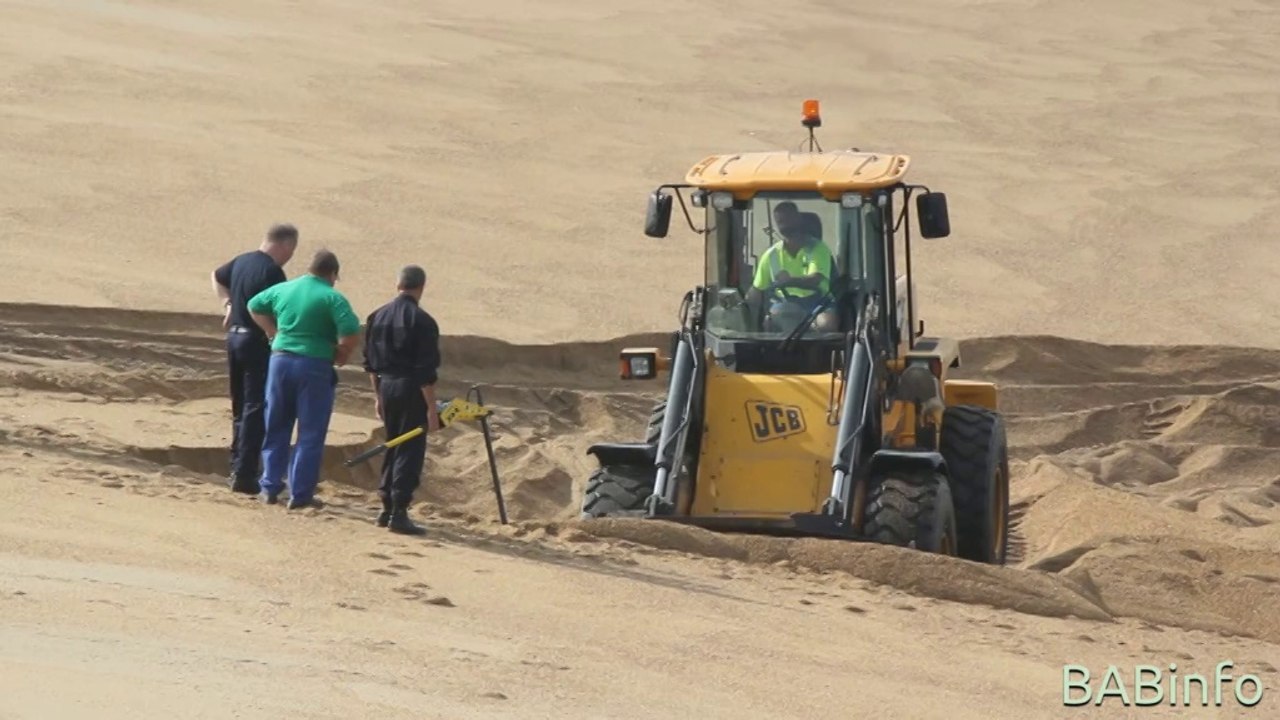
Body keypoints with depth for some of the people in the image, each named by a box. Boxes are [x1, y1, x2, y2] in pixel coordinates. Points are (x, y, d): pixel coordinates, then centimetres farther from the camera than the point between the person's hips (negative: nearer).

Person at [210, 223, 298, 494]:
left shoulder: (241, 261, 9)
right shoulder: (272, 271, -17)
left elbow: (217, 276, 28)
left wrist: (227, 303, 20)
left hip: (235, 337, 9)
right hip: (258, 341, -9)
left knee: (240, 406, 17)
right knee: (256, 410, -5)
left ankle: (237, 468, 22)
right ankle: (245, 474, -8)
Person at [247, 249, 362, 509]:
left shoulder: (282, 290, 7)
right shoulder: (332, 298, -10)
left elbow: (254, 306, 22)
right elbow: (352, 333, -20)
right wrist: (342, 354, -1)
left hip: (281, 360, 5)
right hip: (315, 367, -5)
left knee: (276, 428, 17)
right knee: (310, 433, 4)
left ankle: (270, 486, 19)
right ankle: (300, 493, 3)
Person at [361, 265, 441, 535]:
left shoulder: (377, 317, 6)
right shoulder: (422, 321, -14)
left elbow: (370, 362, 12)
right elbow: (426, 371, -16)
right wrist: (431, 408, -12)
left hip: (386, 387, 6)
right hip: (411, 390, -6)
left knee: (393, 447, 18)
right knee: (410, 451, -1)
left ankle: (386, 508, 22)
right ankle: (398, 513, -3)